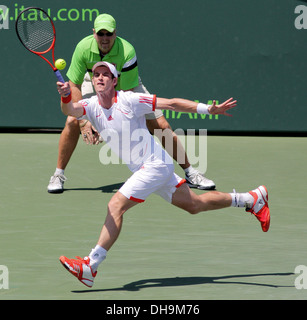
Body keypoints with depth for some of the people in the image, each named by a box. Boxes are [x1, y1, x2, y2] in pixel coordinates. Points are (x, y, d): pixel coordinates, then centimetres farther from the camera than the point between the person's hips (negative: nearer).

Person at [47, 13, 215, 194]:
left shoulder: (127, 52, -36)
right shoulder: (84, 48, -30)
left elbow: (125, 93, -32)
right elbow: (74, 86, -23)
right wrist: (83, 121, -31)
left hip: (128, 86, -1)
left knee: (161, 126, -9)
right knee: (73, 122, -21)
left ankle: (190, 173, 6)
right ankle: (58, 176, -5)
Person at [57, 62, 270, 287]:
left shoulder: (129, 100, -15)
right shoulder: (91, 106, 0)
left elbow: (171, 104, -12)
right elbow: (70, 110, -21)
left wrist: (209, 109, -16)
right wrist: (65, 97, -45)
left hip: (155, 164, -8)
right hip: (142, 169, 8)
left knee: (116, 206, -18)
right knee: (194, 205, 19)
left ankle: (90, 267, -18)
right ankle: (251, 199, 35)